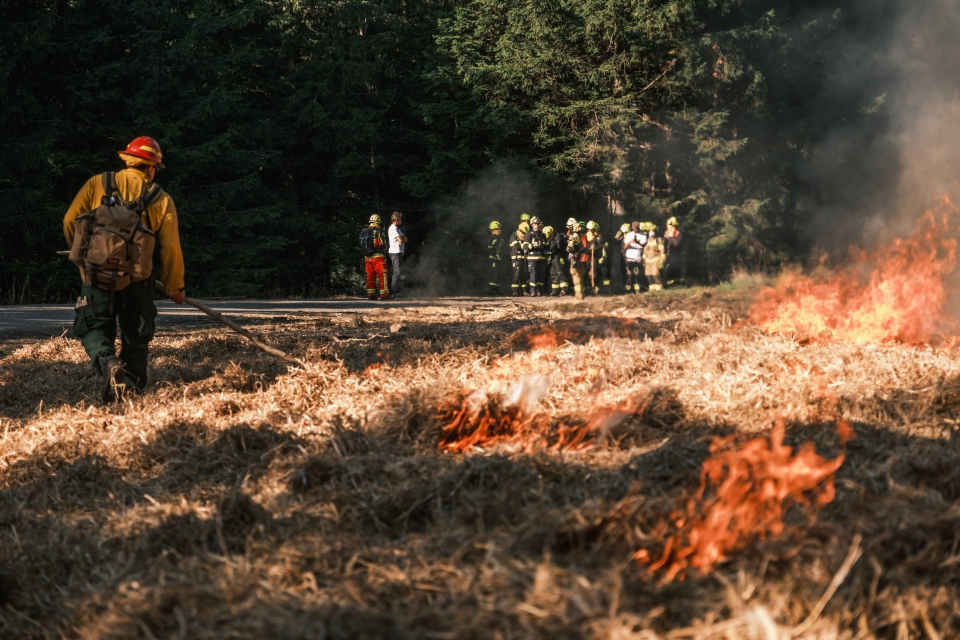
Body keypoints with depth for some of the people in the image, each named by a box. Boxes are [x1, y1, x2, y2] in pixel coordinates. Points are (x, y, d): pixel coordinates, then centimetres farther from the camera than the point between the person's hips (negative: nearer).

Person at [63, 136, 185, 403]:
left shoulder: (97, 184, 3)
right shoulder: (161, 199, 2)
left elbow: (70, 220, 2)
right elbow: (171, 247, -1)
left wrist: (80, 253, 21)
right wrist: (175, 287, 11)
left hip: (97, 275, 0)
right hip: (137, 279, 0)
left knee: (94, 328, 12)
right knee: (136, 335, 16)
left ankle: (108, 363, -17)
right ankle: (131, 388, 10)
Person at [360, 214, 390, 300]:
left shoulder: (363, 232, 8)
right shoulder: (377, 232, -11)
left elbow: (361, 245, 12)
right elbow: (383, 245, -12)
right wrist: (387, 240, 8)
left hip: (367, 257, 6)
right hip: (377, 256, -6)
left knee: (370, 276, 10)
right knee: (382, 275, -1)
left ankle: (371, 295, 10)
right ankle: (384, 294, -5)